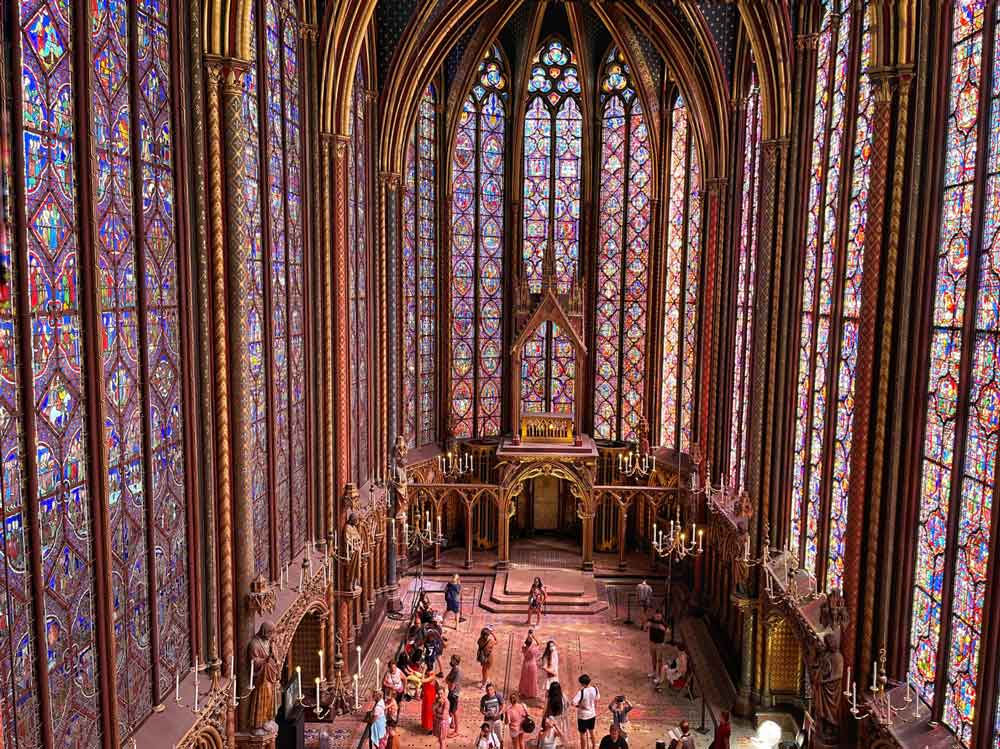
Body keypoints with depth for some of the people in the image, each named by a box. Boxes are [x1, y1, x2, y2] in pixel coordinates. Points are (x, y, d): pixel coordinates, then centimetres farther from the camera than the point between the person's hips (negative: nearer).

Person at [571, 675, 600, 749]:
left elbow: (573, 703, -35)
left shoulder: (581, 692, -28)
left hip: (583, 716, -5)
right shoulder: (595, 689, -11)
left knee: (583, 734, 12)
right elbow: (597, 700, 5)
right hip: (592, 714, 5)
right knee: (591, 732, 26)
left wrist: (578, 705, -13)